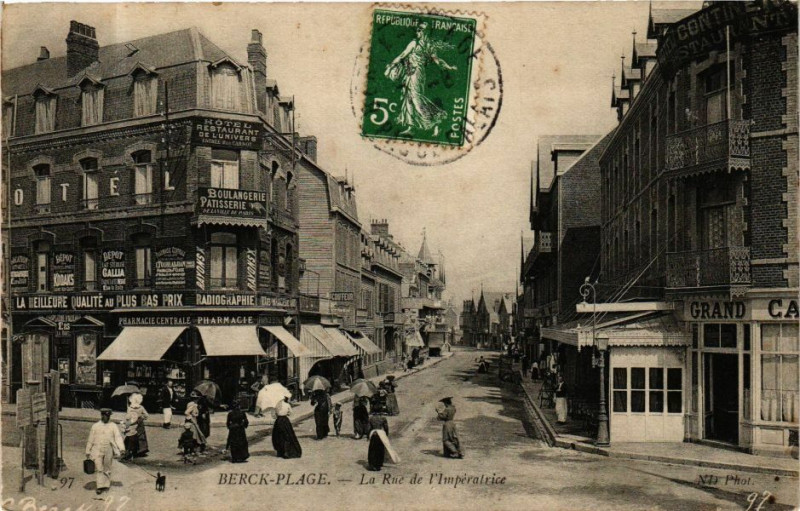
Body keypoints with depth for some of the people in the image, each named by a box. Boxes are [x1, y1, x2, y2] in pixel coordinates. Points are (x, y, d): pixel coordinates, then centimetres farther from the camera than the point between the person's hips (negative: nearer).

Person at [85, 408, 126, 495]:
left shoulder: (113, 426, 4)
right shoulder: (95, 426, 5)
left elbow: (118, 437, -6)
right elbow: (90, 440, 9)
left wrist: (122, 449, -18)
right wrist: (88, 452, 8)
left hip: (108, 450, 1)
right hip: (97, 450, -1)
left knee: (107, 468, 8)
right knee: (98, 468, -9)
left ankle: (106, 485, 20)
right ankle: (99, 486, -9)